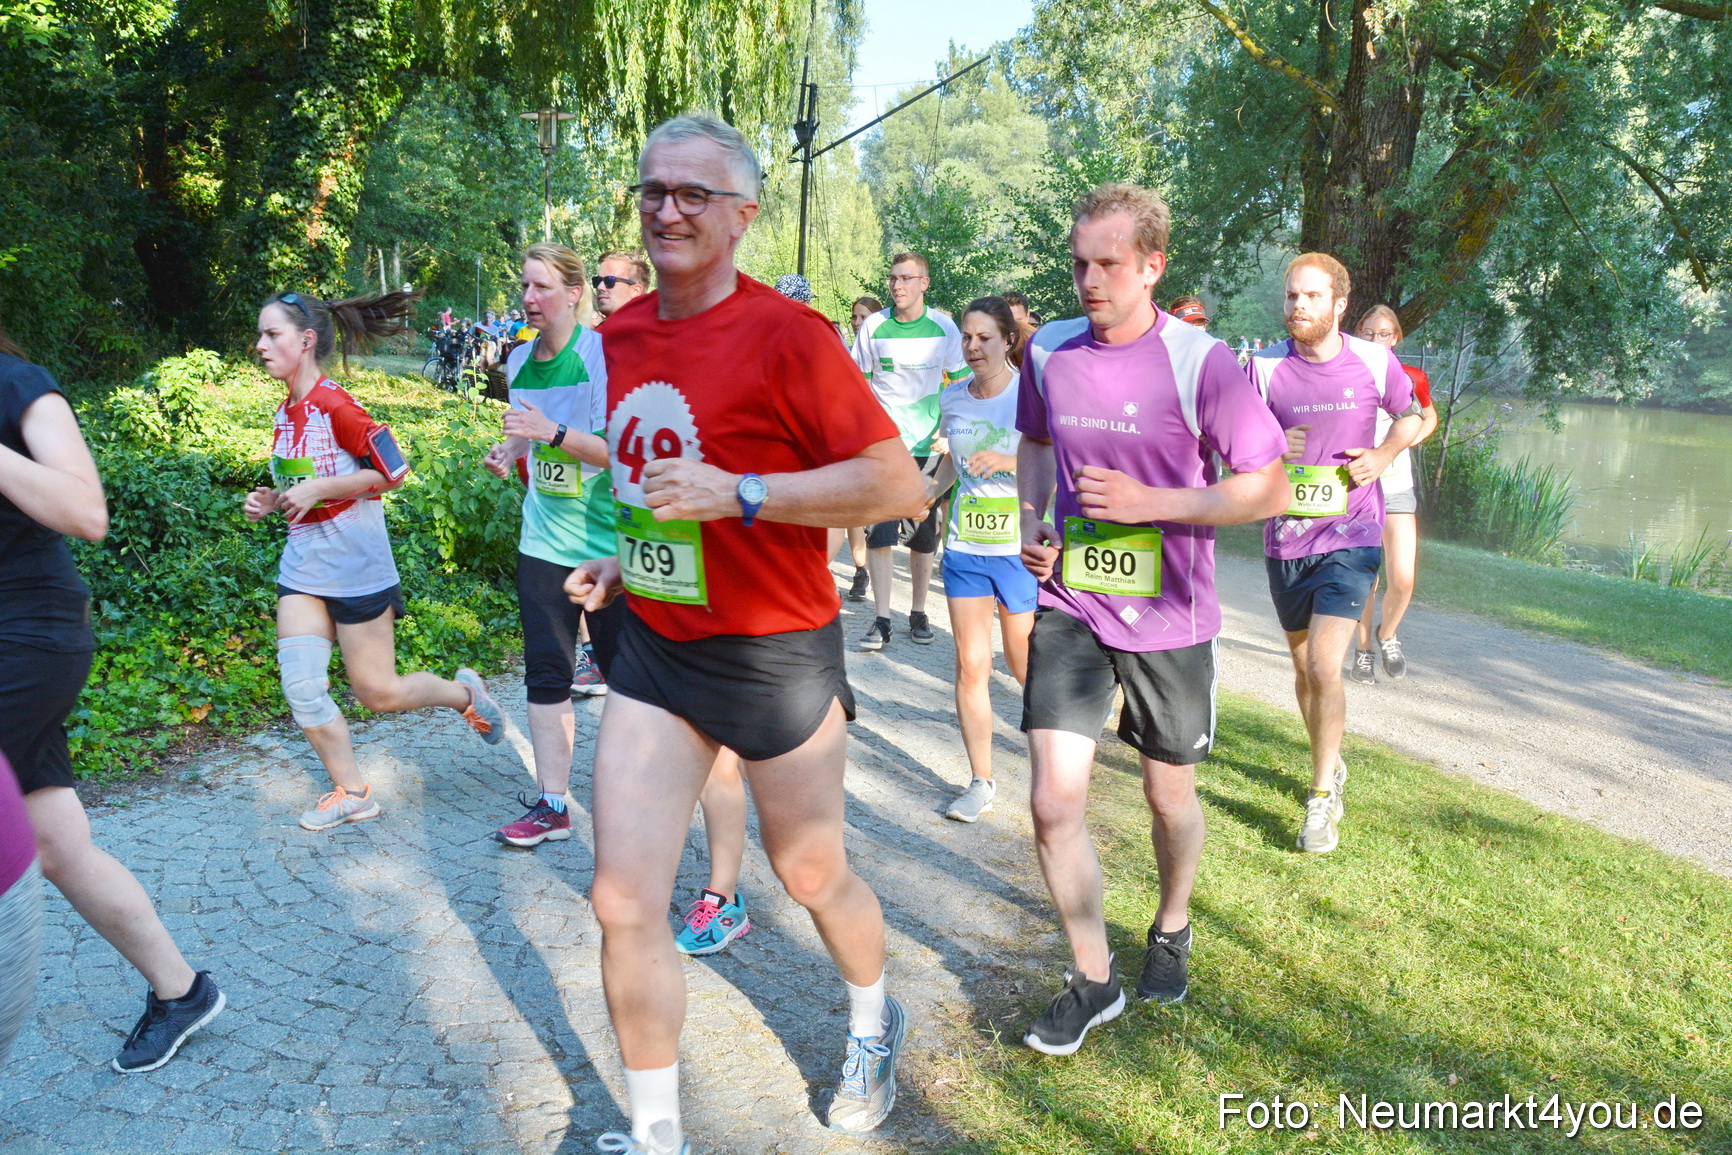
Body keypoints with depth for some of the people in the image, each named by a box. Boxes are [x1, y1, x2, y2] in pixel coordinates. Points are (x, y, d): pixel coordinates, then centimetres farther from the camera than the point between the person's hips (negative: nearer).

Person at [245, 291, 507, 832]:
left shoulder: (335, 406, -17)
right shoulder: (286, 413, 8)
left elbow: (393, 472, -19)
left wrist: (317, 490, -21)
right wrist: (269, 500, 3)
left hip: (355, 566, -8)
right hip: (302, 565, 8)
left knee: (377, 692, 1)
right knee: (300, 686, 0)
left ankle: (464, 692, 28)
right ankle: (351, 793, 14)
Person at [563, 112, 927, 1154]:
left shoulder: (785, 332, -15)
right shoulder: (625, 332, 7)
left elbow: (902, 485, -19)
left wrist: (740, 495, -25)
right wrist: (627, 560, 10)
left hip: (776, 653, -5)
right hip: (655, 646, 6)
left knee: (813, 875, 15)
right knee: (624, 901, 1)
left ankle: (873, 1021, 48)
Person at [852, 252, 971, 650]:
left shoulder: (943, 327, 0)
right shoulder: (873, 326, -1)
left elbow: (962, 385, 9)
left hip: (928, 444, 1)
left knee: (924, 535, 8)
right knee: (878, 533, -8)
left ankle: (918, 614, 22)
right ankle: (881, 620, 1)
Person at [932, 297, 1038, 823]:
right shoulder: (953, 399, 4)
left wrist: (1009, 461, -24)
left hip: (1021, 550, -4)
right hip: (965, 548, 4)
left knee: (1024, 663, 10)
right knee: (971, 665, 3)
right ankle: (981, 782, 15)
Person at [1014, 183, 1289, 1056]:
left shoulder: (1199, 362, -12)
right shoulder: (1049, 351, 0)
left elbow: (1268, 488, -10)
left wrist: (1153, 502, -20)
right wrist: (1030, 522, 1)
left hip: (1168, 615, -2)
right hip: (1068, 605, 2)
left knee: (1169, 796, 16)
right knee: (1054, 802, -7)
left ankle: (1171, 928, 47)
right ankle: (1092, 979, 15)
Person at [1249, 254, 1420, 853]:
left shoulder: (1376, 362, -3)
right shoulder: (1265, 366, -5)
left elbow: (1411, 415, 15)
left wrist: (1384, 454, -4)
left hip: (1351, 537, -2)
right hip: (1285, 538, 2)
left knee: (1324, 665, -15)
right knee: (1304, 668, 15)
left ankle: (1321, 796, 1)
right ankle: (1331, 766, 40)